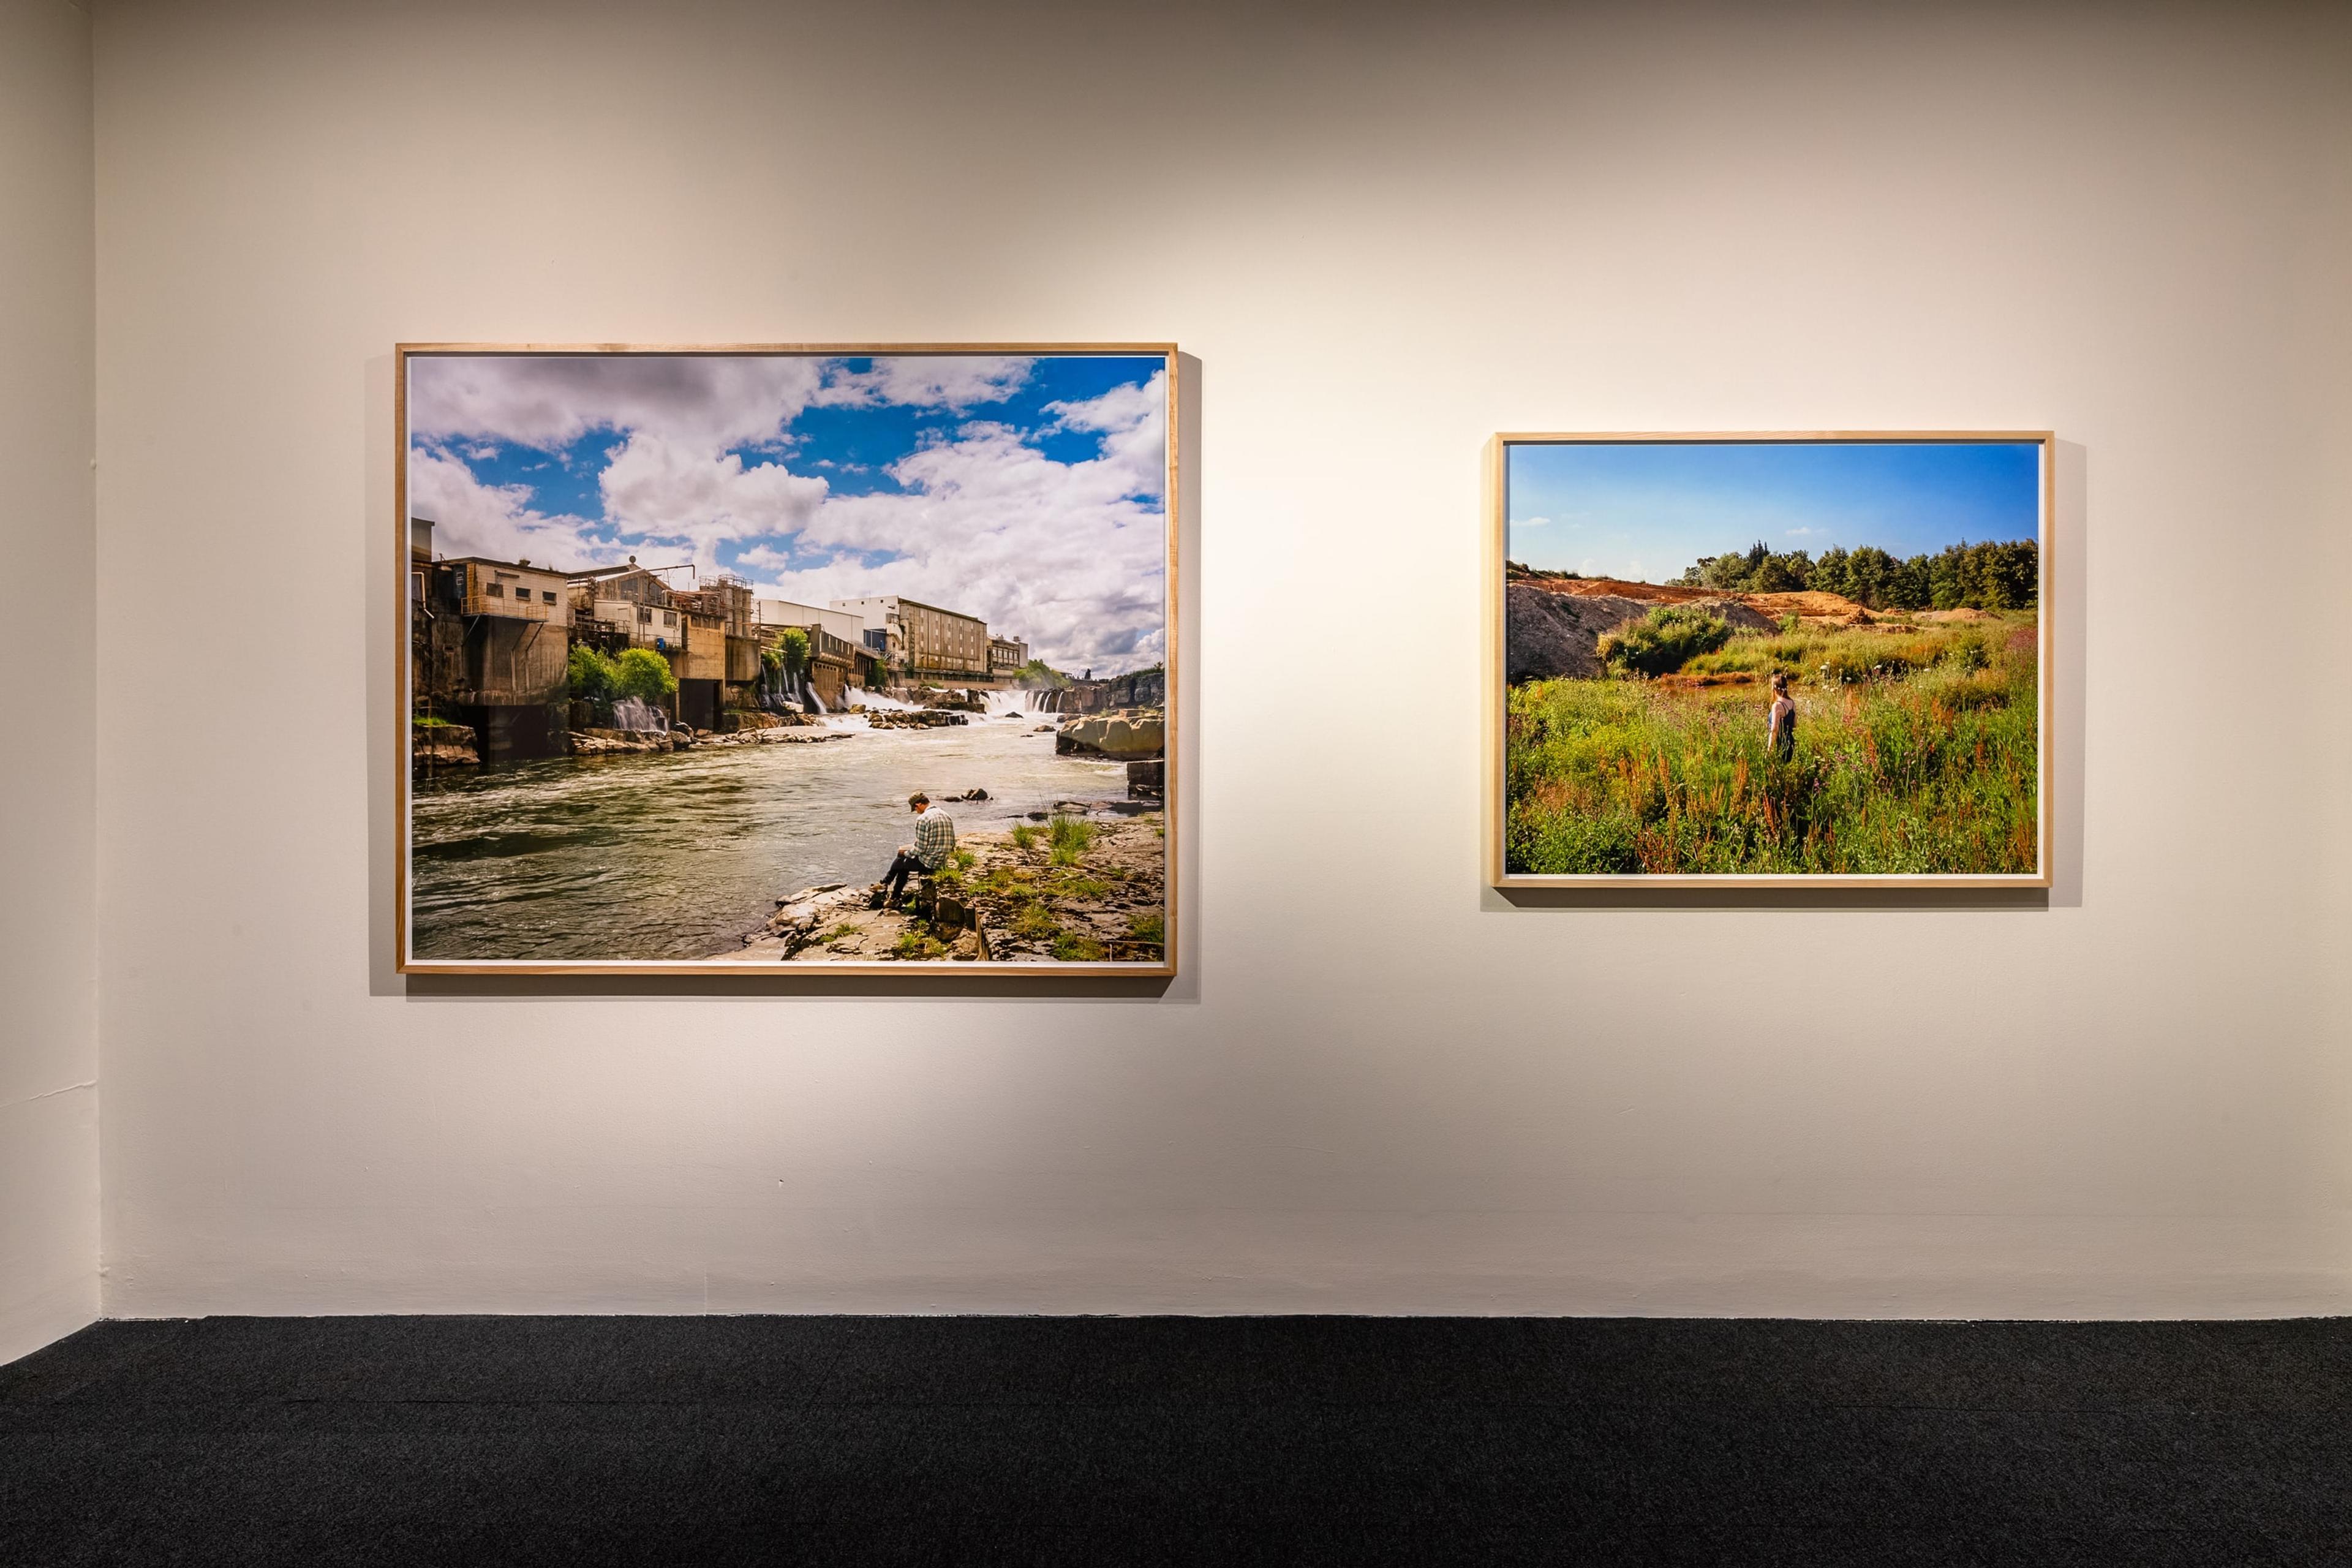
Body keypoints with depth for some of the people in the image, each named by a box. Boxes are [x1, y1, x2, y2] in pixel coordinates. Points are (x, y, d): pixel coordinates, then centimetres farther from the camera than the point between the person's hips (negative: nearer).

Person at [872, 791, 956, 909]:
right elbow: (952, 844, 11)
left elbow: (920, 849, -19)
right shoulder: (947, 816, 6)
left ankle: (885, 884, 43)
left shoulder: (922, 819, -19)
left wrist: (906, 853, 3)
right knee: (904, 865, 27)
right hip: (942, 862, 8)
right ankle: (895, 898, 34)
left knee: (899, 862, 18)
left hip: (928, 863, -8)